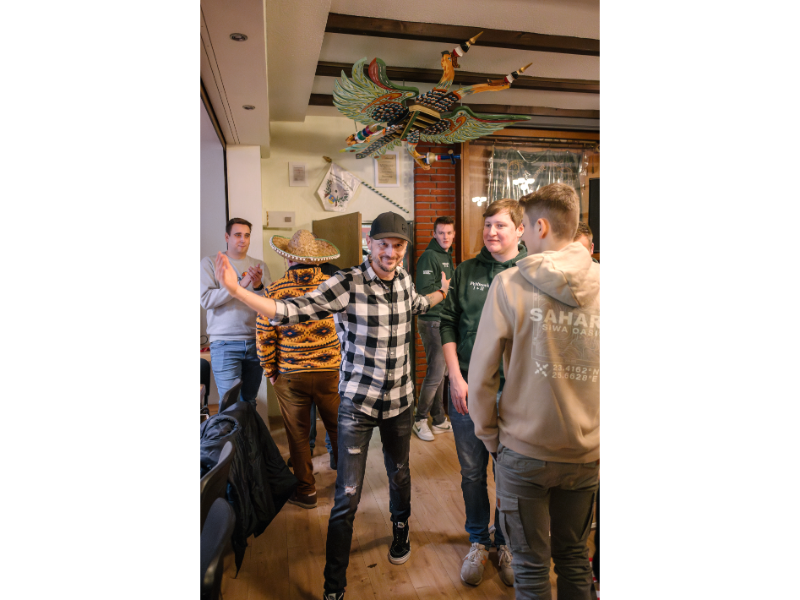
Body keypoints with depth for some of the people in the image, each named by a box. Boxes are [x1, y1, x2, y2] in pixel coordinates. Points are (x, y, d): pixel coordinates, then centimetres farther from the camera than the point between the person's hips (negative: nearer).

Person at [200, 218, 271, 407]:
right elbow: (206, 299, -10)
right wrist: (240, 284, -18)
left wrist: (258, 286, -16)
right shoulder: (210, 263, 3)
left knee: (249, 402, 12)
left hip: (255, 342, 3)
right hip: (225, 344, -3)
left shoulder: (259, 265, 12)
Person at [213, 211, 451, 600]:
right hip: (357, 403, -4)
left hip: (399, 400, 5)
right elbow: (291, 311, -25)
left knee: (399, 473, 23)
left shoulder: (403, 278, -1)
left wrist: (443, 292, 29)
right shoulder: (346, 284, -18)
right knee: (348, 495, 0)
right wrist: (236, 290, -35)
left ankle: (401, 529, 55)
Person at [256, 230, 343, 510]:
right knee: (338, 428, 18)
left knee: (298, 434, 13)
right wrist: (345, 362, 12)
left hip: (291, 375, -1)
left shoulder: (275, 291, -8)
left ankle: (306, 490, 24)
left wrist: (270, 371, 7)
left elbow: (264, 336, -5)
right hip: (331, 371, 1)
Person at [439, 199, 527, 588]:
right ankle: (479, 541, 35)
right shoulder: (466, 272, 3)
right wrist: (456, 378, -5)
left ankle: (506, 542, 36)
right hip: (467, 389, 2)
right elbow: (448, 324, 3)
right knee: (472, 472, 13)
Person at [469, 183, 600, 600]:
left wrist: (489, 435, 2)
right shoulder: (595, 282, -5)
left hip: (525, 452, -4)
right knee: (574, 556, 23)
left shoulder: (510, 285, -15)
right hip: (586, 455, 4)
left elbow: (481, 375, -12)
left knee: (532, 565, 13)